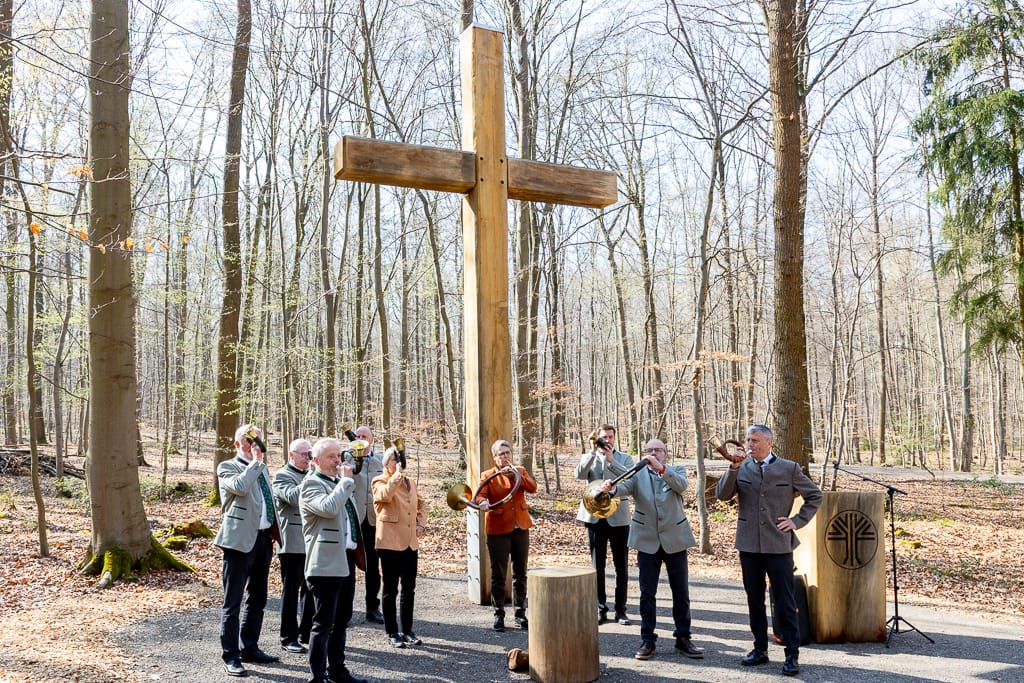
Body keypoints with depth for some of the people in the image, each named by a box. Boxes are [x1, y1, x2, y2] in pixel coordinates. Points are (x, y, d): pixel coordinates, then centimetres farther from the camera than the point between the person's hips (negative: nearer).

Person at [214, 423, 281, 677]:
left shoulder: (262, 469, 18)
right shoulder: (228, 467, -4)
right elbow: (240, 486, -25)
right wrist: (255, 462, -14)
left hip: (263, 538, 8)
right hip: (240, 539, -8)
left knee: (257, 599, 15)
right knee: (233, 601, -2)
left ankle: (249, 648, 26)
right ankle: (230, 656, 4)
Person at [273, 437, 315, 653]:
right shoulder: (282, 476, -6)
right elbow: (293, 497, -24)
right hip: (293, 544, -7)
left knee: (311, 589, 12)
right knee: (291, 590, 2)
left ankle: (307, 633, 23)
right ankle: (289, 637, 10)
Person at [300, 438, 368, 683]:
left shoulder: (339, 483, 18)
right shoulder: (311, 484, -10)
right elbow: (328, 508, -29)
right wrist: (346, 480, -19)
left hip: (346, 560, 9)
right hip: (326, 563, -9)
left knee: (341, 620, 17)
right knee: (323, 623, -4)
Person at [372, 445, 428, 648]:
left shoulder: (410, 482, 15)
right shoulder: (379, 482, -5)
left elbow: (421, 503, 27)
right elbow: (386, 495, -28)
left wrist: (421, 523, 13)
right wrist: (398, 473, -26)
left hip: (410, 543, 6)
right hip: (390, 542, -6)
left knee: (409, 589, 11)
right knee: (391, 590, 3)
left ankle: (407, 630, 21)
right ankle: (392, 632, 11)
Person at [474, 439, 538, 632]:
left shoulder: (520, 470, 10)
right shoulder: (488, 475, 1)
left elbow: (532, 488, -7)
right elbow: (480, 494, -15)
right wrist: (482, 502, -38)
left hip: (520, 527, 3)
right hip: (498, 529, -3)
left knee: (520, 573, 10)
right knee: (498, 574, 0)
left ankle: (520, 613, 20)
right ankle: (499, 615, 10)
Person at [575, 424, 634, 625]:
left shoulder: (624, 458, 8)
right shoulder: (588, 457, 10)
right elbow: (579, 474, -10)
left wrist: (611, 459, -18)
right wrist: (593, 452, -15)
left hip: (618, 517, -1)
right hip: (595, 517, 1)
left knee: (621, 566, 3)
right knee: (597, 566, 6)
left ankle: (620, 609, 12)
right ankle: (600, 609, 15)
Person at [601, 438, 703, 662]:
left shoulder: (677, 470, 5)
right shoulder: (638, 474, 3)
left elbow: (681, 485, -17)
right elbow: (625, 487, -16)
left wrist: (660, 467, -31)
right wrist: (612, 488, -40)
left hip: (675, 540, 0)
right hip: (647, 541, 0)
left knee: (681, 592, 7)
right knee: (647, 593, 4)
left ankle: (683, 638, 19)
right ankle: (647, 640, 14)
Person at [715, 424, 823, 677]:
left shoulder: (789, 468, -1)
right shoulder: (742, 468, 4)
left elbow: (815, 496, 7)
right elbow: (722, 495, -6)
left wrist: (797, 521, -1)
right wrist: (734, 468, -16)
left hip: (778, 544, -3)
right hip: (749, 544, 3)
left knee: (785, 602, 0)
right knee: (754, 600, 12)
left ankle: (792, 654, 8)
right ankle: (760, 649, 24)